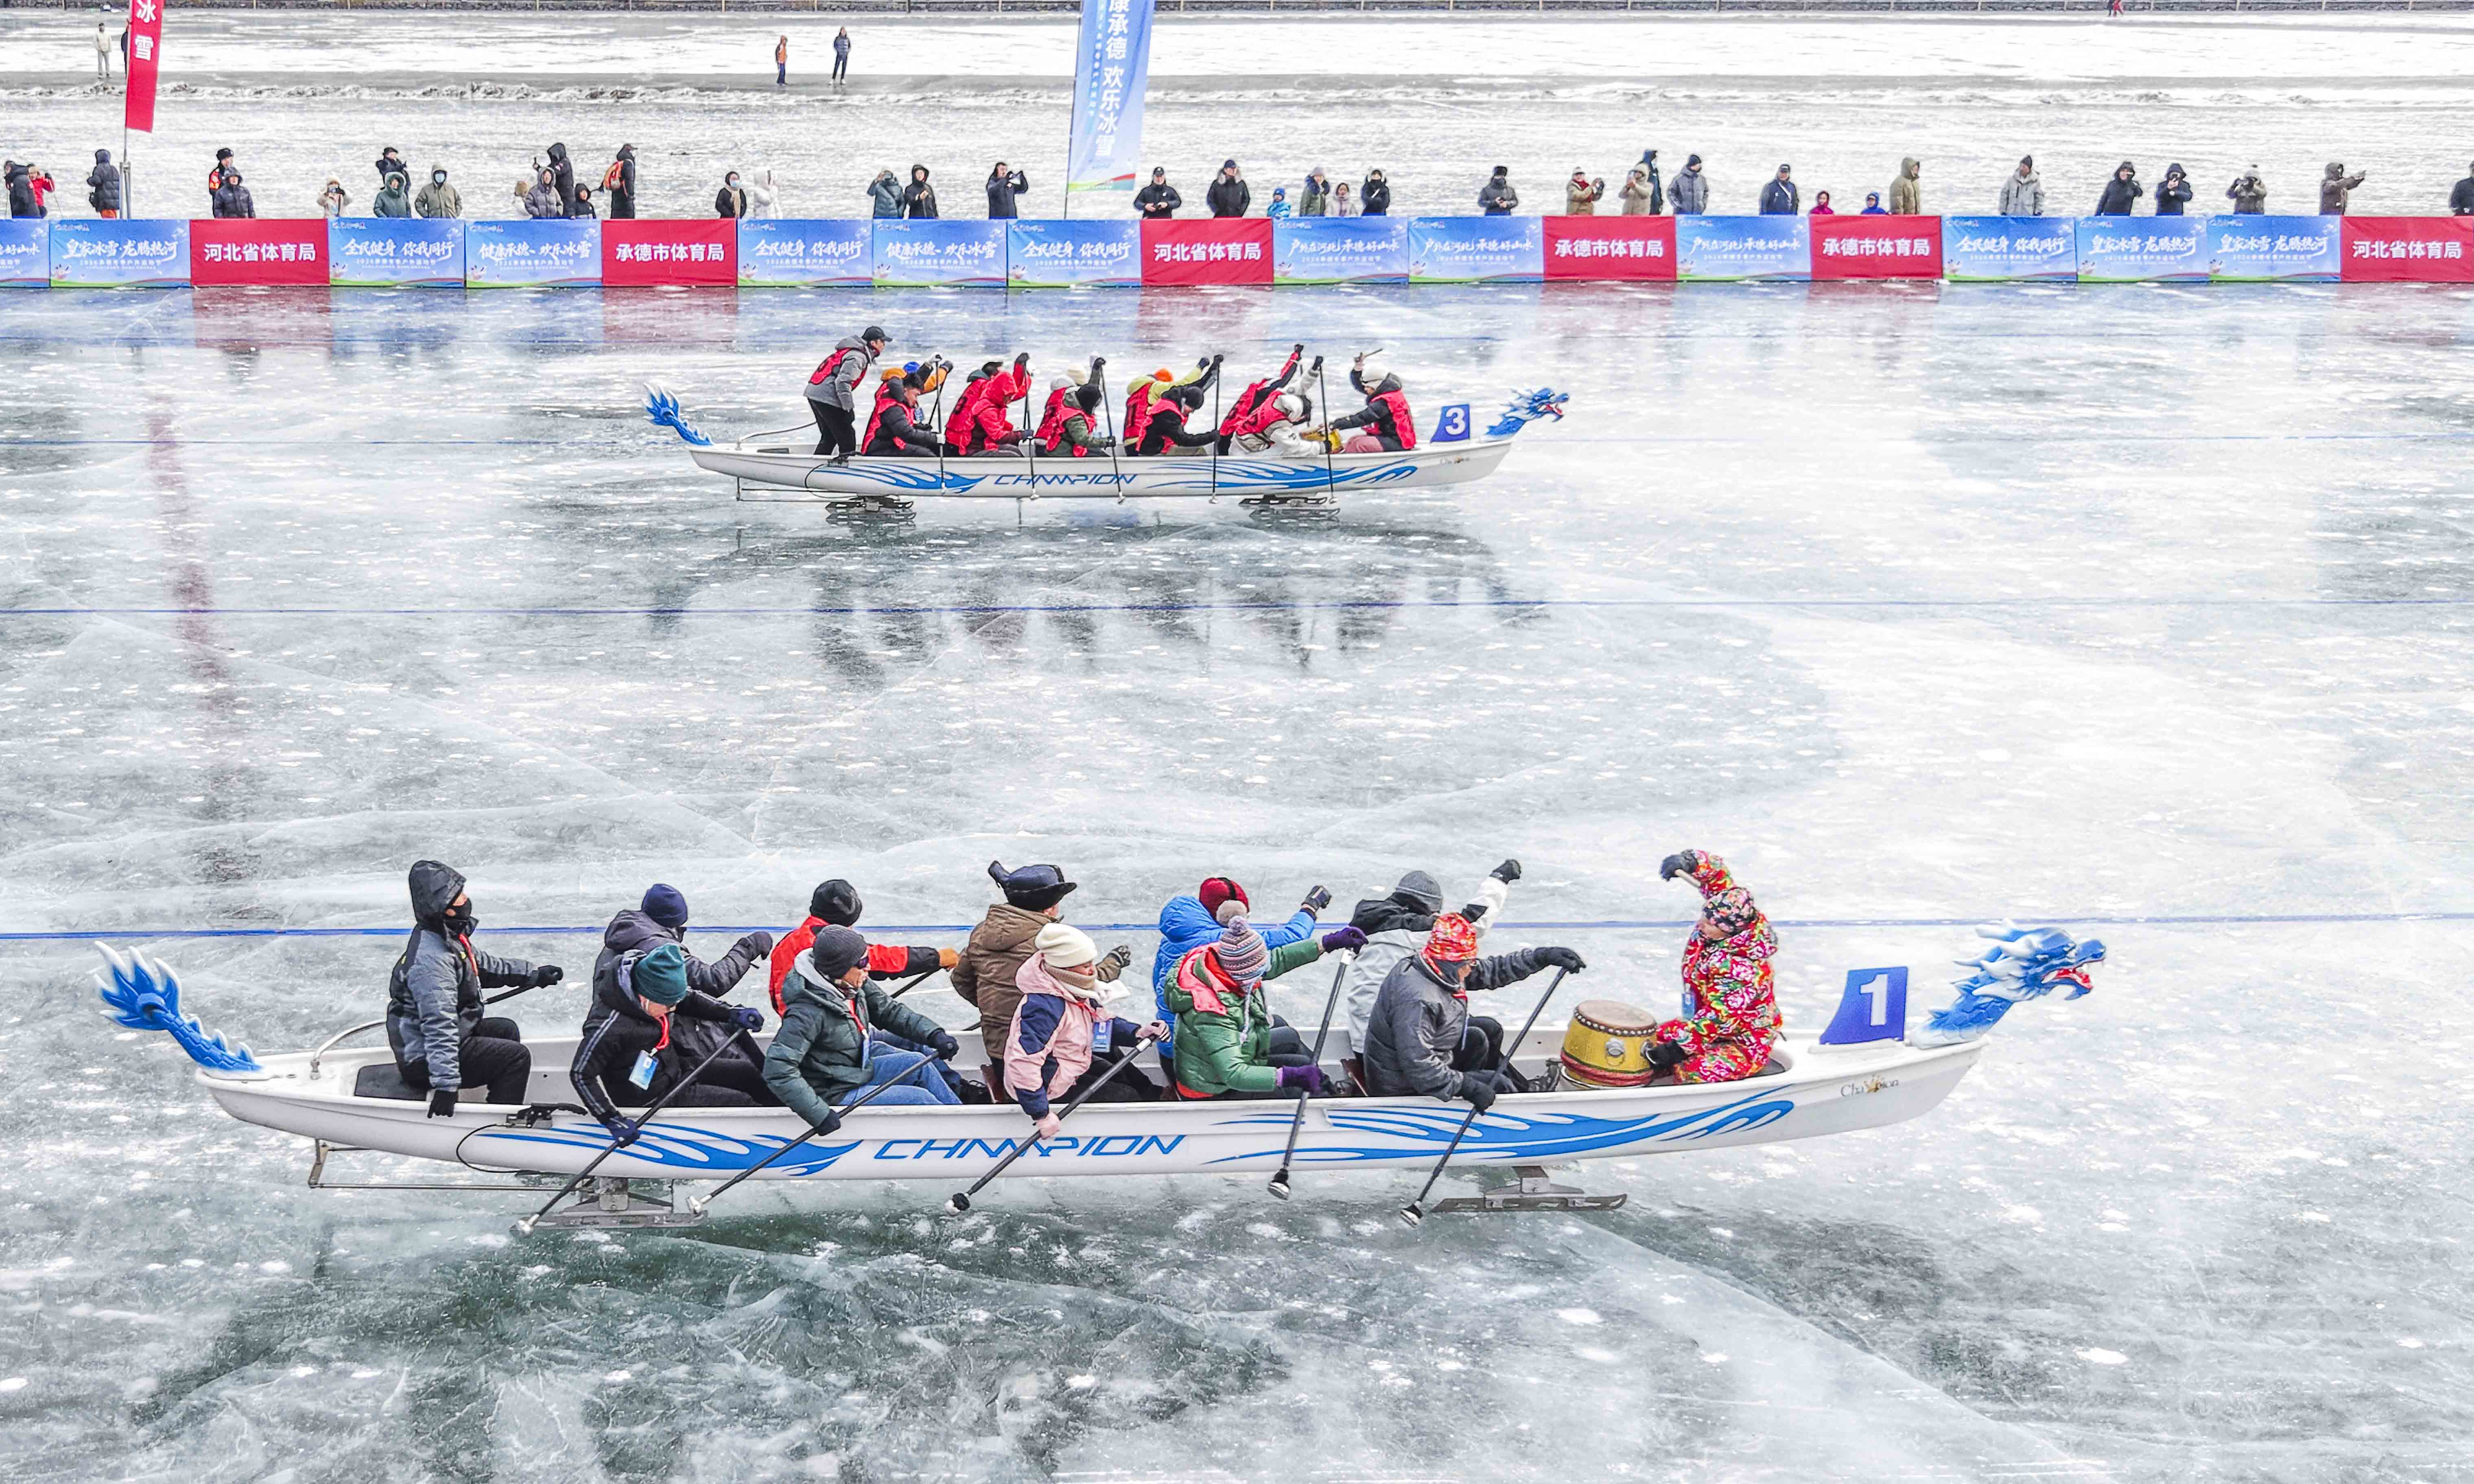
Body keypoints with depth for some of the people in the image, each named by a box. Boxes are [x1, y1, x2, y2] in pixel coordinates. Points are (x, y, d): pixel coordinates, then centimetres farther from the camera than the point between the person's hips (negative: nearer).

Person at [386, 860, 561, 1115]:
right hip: (424, 1061, -11)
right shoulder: (431, 959, -29)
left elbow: (484, 966, 24)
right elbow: (439, 1025, -35)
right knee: (517, 1056, -11)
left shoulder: (450, 936, 4)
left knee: (505, 1029, 25)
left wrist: (533, 975, 22)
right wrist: (445, 1086, -40)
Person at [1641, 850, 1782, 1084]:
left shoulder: (1741, 971, -34)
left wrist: (1679, 1047, -30)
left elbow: (1719, 1019, -31)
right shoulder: (1727, 914, -11)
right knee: (1655, 1038, 3)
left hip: (1746, 1044, -10)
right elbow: (1717, 874, 1)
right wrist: (1688, 863, -18)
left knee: (1693, 1073, -33)